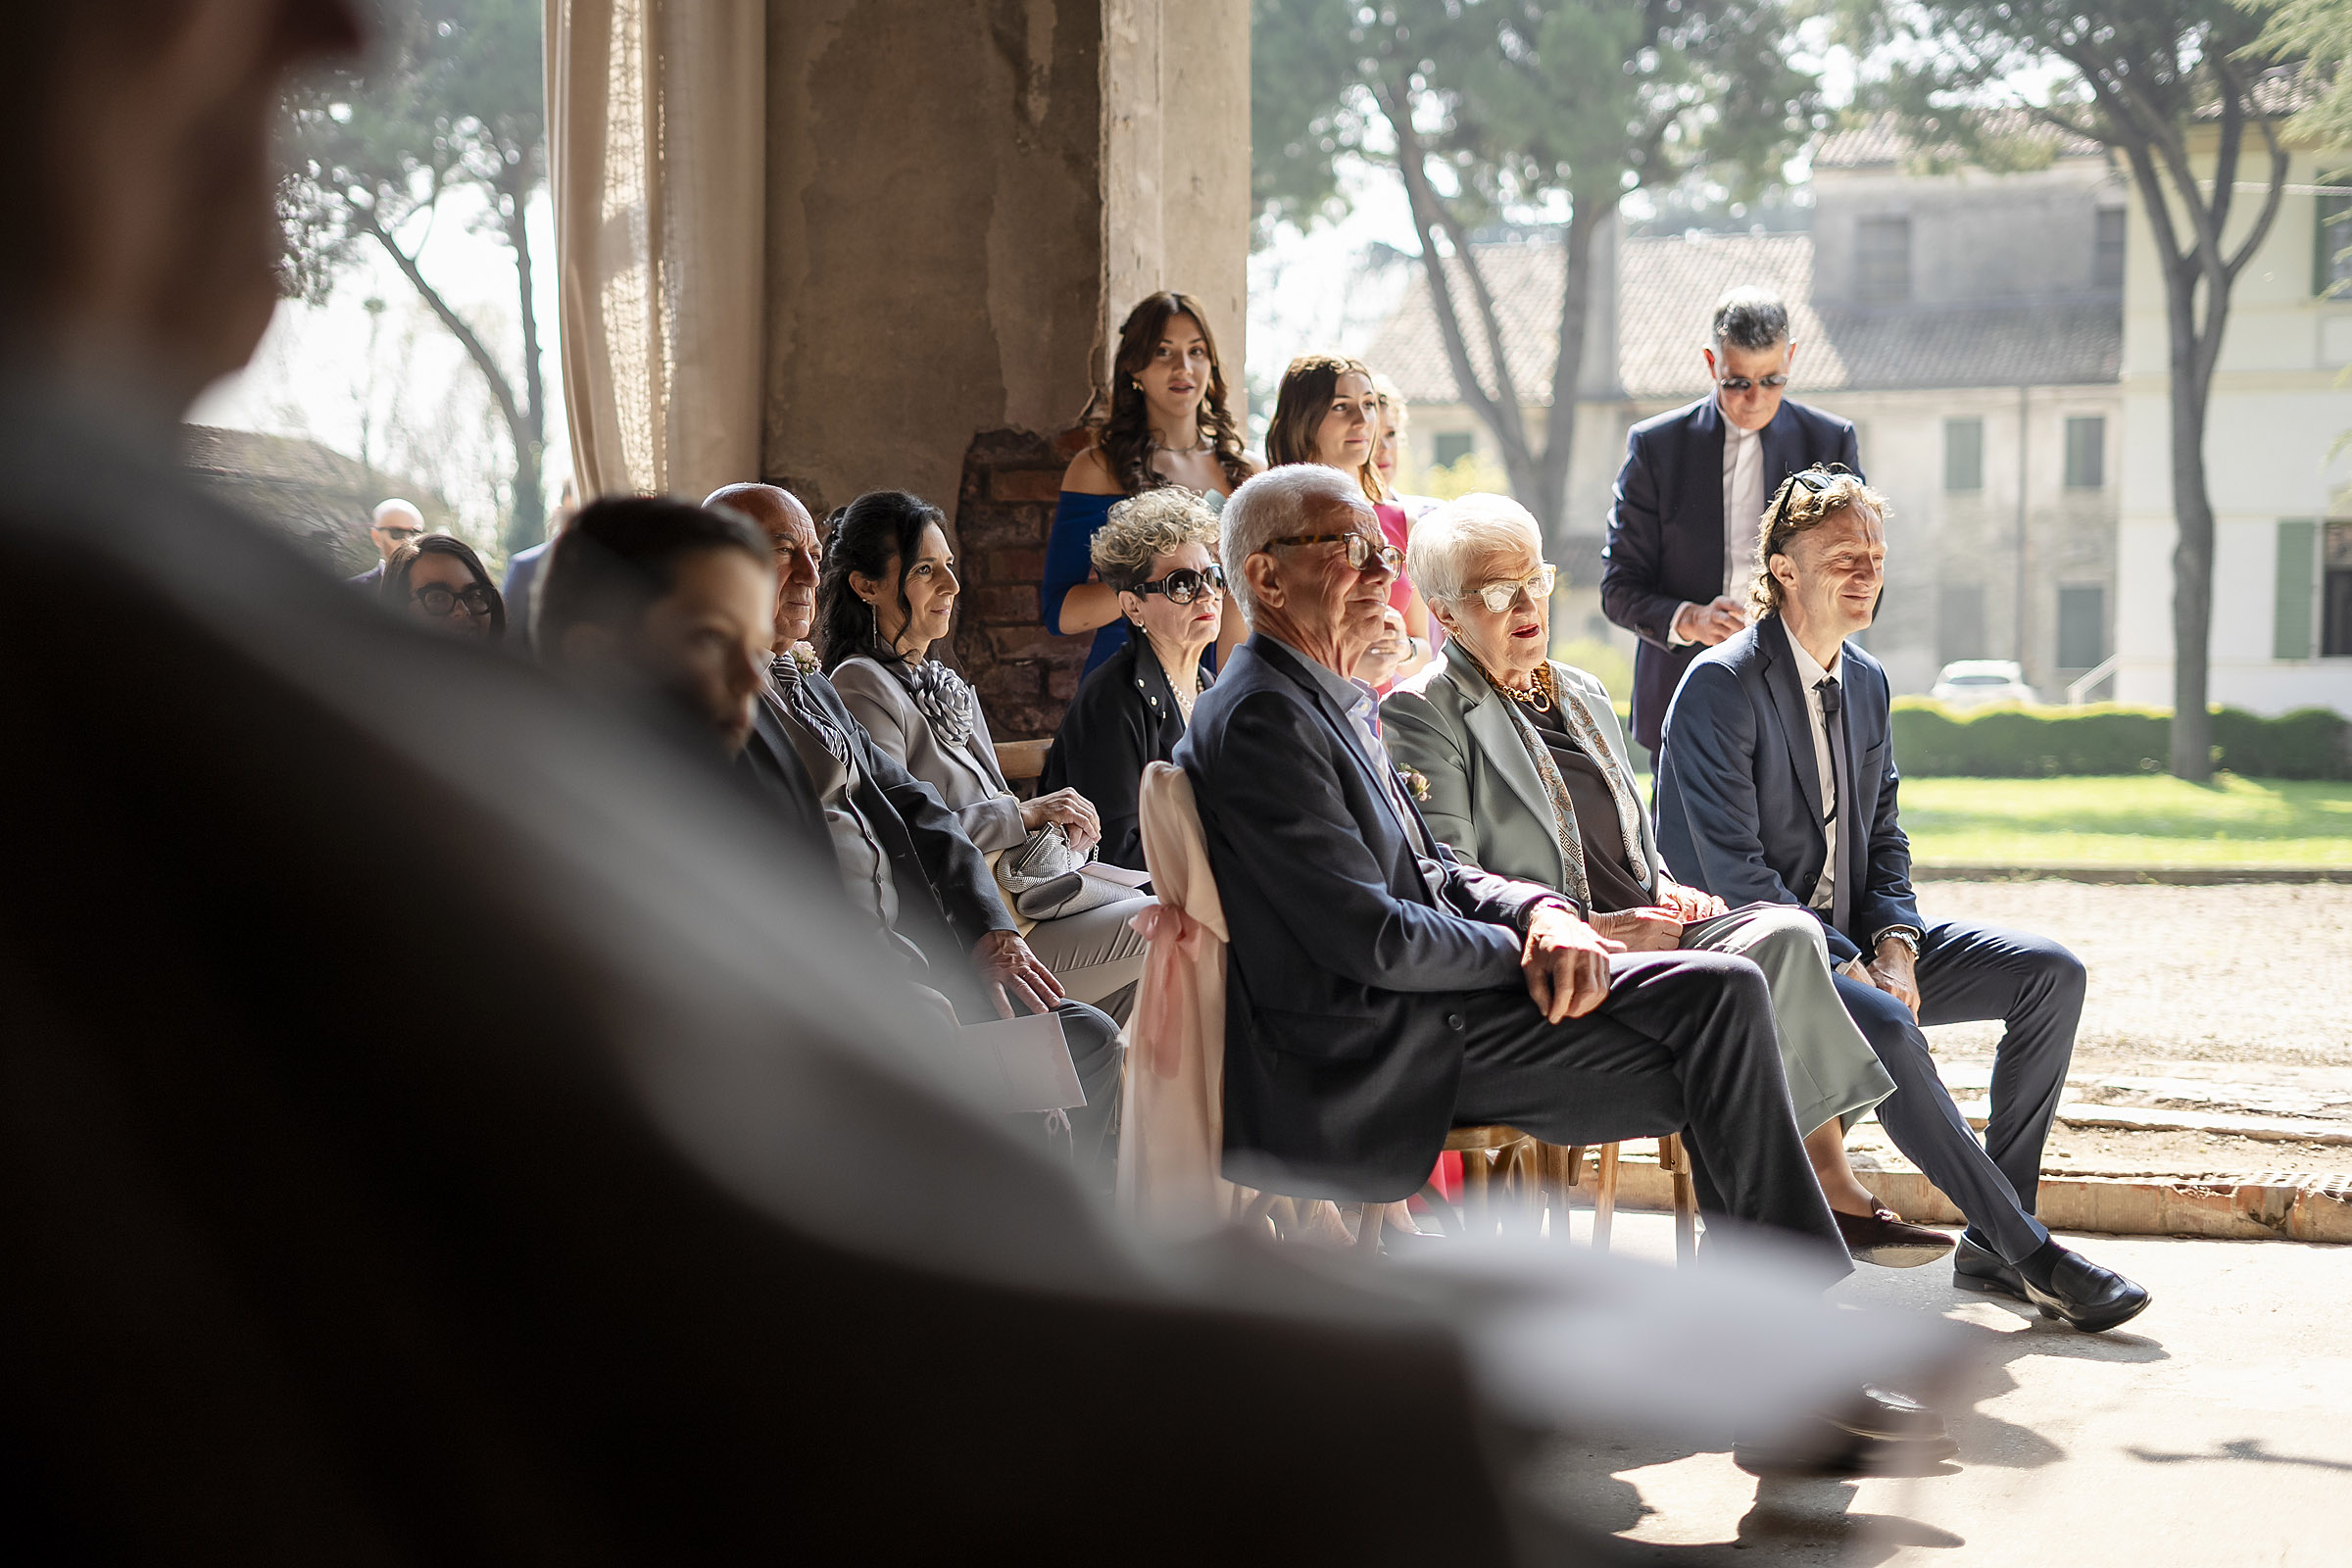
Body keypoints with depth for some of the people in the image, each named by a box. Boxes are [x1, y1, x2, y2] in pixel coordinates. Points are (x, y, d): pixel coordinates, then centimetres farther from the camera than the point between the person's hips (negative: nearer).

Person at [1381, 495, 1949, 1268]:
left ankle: (1833, 1194, -25)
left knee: (1785, 932, -23)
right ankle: (1835, 1197, -22)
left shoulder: (1582, 695, 24)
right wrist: (1576, 929, -18)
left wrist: (1665, 890, 7)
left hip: (1638, 932, 7)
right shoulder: (1423, 714, 0)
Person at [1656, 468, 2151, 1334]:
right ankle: (2027, 1252, -26)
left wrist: (1893, 943, -5)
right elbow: (1733, 871, -19)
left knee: (2051, 972, -7)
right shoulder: (1721, 685, -14)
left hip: (1854, 942, 8)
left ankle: (1992, 1242, -8)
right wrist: (1851, 969, -23)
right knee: (1884, 1027, -36)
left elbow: (1884, 838, 16)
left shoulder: (1868, 683, 12)